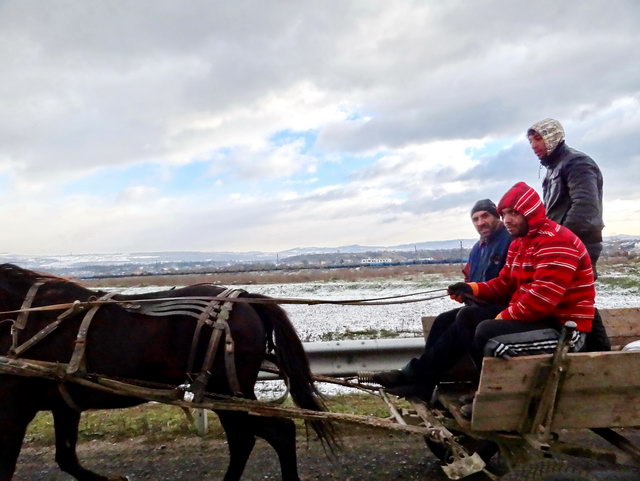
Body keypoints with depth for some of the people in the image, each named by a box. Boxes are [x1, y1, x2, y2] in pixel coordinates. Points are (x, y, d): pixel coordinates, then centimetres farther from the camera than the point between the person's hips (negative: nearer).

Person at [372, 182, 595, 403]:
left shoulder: (556, 242, -21)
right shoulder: (520, 242, 12)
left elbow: (542, 297, -29)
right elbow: (505, 283, 14)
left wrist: (503, 317, -18)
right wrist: (473, 288, -3)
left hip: (564, 328, -10)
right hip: (531, 315, 10)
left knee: (488, 332, -28)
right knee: (468, 317, 4)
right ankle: (419, 375, 3)